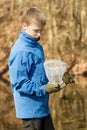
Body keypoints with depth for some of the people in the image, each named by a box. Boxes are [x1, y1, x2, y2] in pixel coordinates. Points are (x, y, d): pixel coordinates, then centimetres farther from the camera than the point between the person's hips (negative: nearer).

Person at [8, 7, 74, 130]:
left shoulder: (37, 47, 10)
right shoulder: (21, 51, -19)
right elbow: (19, 83, -22)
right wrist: (44, 89, -25)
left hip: (42, 106, 9)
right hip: (30, 109, -9)